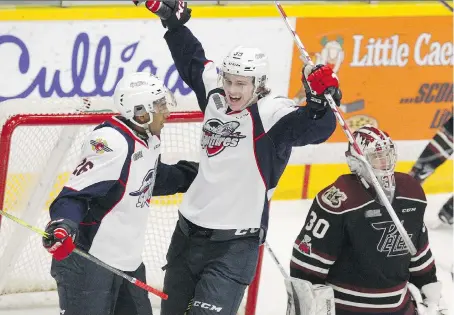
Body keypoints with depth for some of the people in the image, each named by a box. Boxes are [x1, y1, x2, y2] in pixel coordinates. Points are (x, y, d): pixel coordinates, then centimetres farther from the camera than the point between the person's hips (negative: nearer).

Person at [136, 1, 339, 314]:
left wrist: (319, 100, -50)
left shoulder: (271, 113, -16)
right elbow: (192, 60, 21)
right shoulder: (215, 97, 4)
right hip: (190, 230, 8)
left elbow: (315, 128, -31)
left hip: (235, 243, -7)